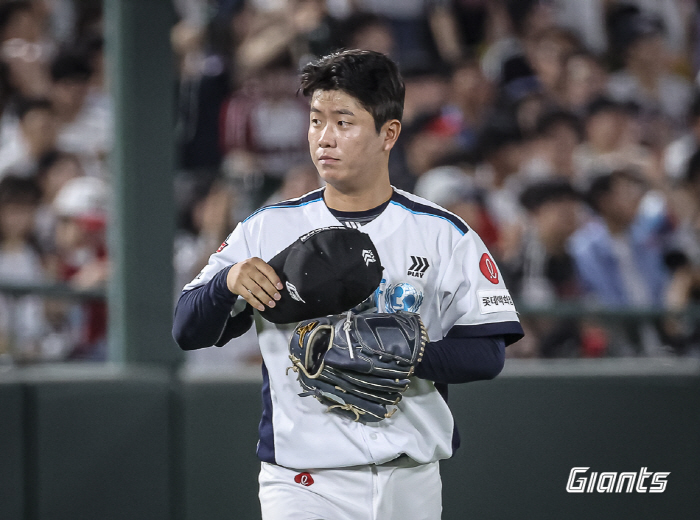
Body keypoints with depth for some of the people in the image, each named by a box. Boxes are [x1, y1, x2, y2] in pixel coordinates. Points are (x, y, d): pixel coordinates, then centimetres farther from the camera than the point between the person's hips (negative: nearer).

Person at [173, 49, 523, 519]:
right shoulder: (270, 229, 5)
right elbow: (188, 333, 4)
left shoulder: (444, 235, 3)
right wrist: (228, 281, -17)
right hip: (303, 481, -1)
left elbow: (487, 354, -3)